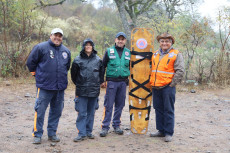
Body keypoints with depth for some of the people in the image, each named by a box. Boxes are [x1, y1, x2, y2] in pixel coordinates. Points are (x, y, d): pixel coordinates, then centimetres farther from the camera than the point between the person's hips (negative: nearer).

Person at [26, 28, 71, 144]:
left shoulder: (66, 51, 12)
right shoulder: (41, 47, -4)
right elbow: (30, 62, 2)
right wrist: (37, 74, 7)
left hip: (60, 87, 5)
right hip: (44, 86, -5)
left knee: (56, 111, 10)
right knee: (40, 111, -3)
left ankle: (52, 133, 24)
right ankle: (37, 135, 10)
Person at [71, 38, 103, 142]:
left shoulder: (98, 60, 6)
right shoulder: (78, 60, -1)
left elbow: (101, 73, 17)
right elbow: (73, 74, 8)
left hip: (94, 91, 2)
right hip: (82, 91, -2)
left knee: (91, 112, 10)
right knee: (82, 113, -2)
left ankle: (89, 132, 21)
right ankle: (81, 133, 5)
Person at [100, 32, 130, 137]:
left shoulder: (128, 53, 10)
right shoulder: (109, 51, 3)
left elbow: (131, 67, 18)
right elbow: (103, 66, 5)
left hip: (123, 82, 3)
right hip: (111, 82, -3)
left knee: (120, 105, 8)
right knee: (108, 105, -3)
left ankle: (116, 125, 21)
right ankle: (105, 127, 3)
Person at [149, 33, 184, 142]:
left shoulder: (176, 55, -2)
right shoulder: (155, 54, 15)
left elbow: (180, 71, -8)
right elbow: (152, 69, 25)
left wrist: (172, 84, -11)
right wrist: (151, 82, 15)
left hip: (168, 87, -6)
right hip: (156, 87, 6)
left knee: (168, 110, -1)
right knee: (158, 109, 12)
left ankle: (169, 133, 8)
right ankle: (161, 131, 23)